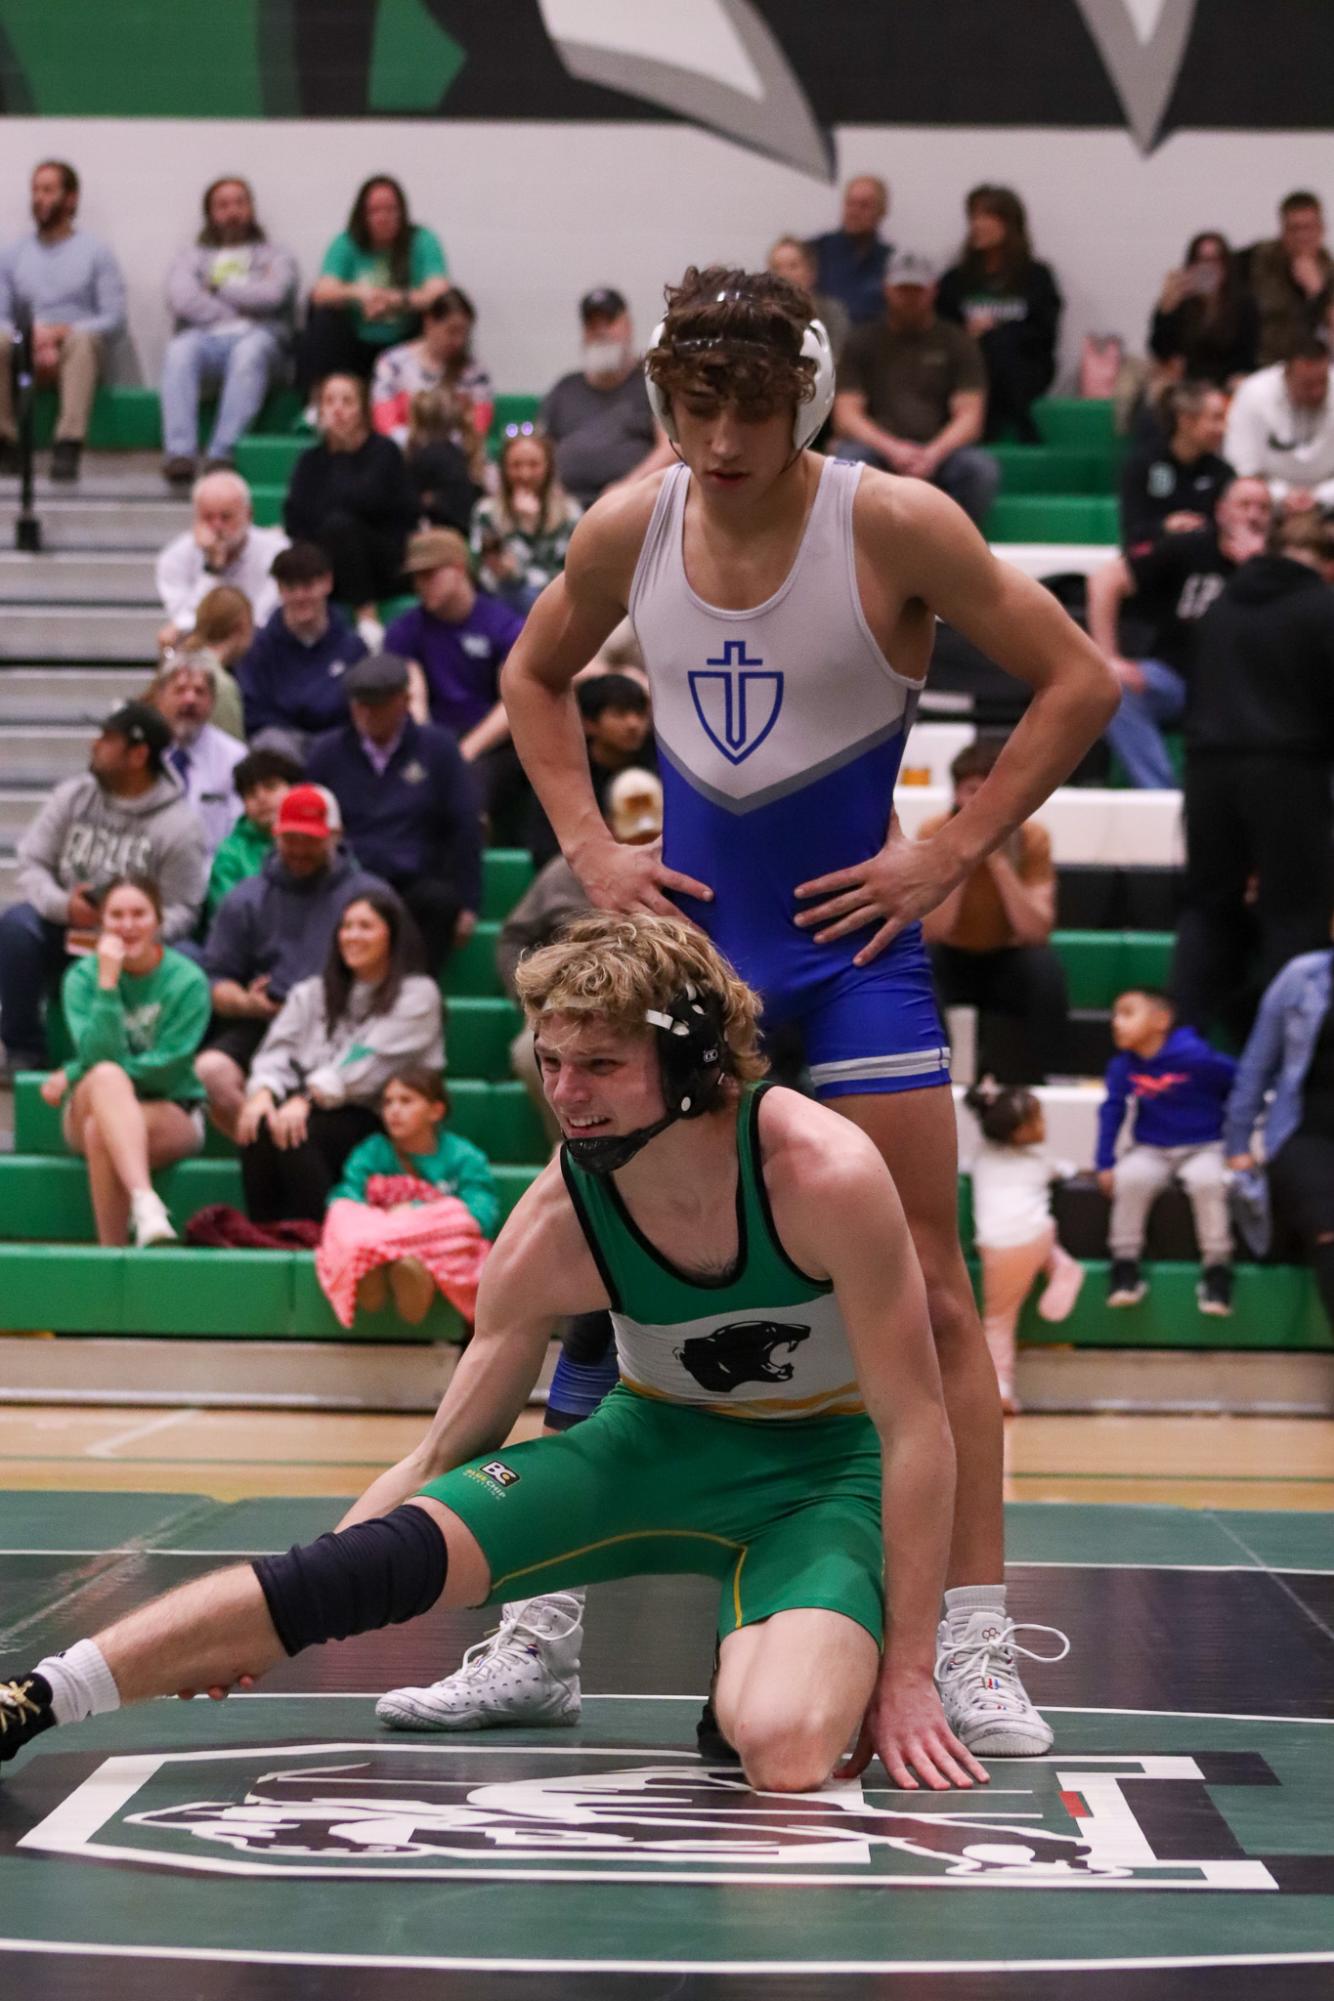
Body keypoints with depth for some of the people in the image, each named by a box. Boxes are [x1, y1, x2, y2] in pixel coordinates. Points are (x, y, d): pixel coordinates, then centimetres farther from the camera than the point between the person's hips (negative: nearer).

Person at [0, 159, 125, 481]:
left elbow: (113, 320, -2)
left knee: (83, 338, -37)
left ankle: (68, 448, -46)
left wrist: (60, 332, -17)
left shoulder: (96, 252, 7)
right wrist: (35, 342, -15)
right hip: (27, 355, 2)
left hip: (76, 352, -2)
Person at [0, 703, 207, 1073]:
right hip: (63, 935, 3)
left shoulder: (179, 823, -9)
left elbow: (180, 912, -9)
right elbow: (31, 865, 1)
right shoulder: (73, 796, 3)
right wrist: (63, 905, -20)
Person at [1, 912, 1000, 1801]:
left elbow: (917, 1427, -19)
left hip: (826, 1469, -3)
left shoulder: (825, 1172, -27)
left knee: (787, 1749, -32)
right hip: (653, 1439, 3)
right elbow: (445, 1452, -3)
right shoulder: (551, 1231, -16)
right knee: (393, 1552, -22)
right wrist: (267, 1620, -8)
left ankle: (750, 1658, 5)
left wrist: (906, 1674, -18)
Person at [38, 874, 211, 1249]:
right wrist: (108, 982, -22)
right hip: (92, 1107, 1)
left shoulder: (187, 981, -6)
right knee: (107, 1077, -36)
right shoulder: (82, 976, 0)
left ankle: (111, 1247, -32)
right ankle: (146, 1205, -55)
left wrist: (72, 1076, -11)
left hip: (172, 1113, -1)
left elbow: (166, 1068, -12)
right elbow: (101, 1058, -15)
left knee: (99, 1132, -36)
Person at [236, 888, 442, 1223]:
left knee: (296, 1135, -32)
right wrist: (262, 1091, -15)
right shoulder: (312, 993, 23)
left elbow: (369, 1062, -10)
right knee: (259, 1126, -28)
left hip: (378, 1121, -4)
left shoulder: (417, 995, 5)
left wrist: (307, 1098, -22)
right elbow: (278, 1049, 9)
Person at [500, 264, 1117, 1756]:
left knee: (926, 1294, -4)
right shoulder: (626, 530, -2)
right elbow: (534, 679, 17)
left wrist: (953, 853, -10)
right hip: (682, 930, 3)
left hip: (850, 940, -3)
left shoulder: (894, 524, -13)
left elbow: (1078, 683, -7)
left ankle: (971, 1649, 2)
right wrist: (588, 848, 5)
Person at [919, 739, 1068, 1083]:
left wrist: (999, 862, -32)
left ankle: (1031, 1087, -16)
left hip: (1008, 959, 0)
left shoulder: (1033, 838, -15)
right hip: (952, 960, 0)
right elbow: (931, 931, -23)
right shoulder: (934, 834, -16)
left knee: (1046, 970, -32)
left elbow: (1037, 931, -24)